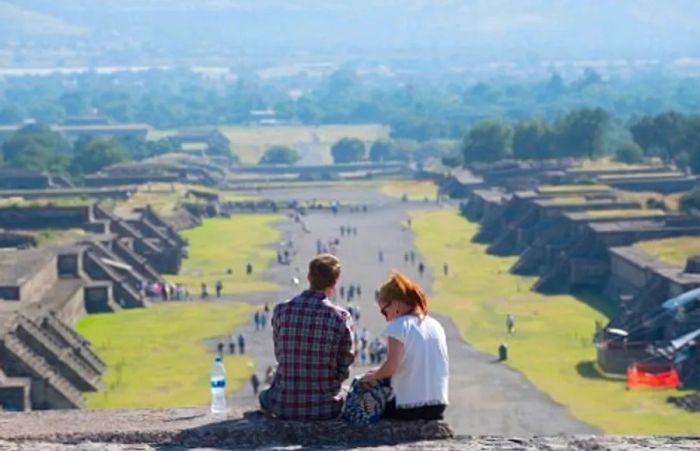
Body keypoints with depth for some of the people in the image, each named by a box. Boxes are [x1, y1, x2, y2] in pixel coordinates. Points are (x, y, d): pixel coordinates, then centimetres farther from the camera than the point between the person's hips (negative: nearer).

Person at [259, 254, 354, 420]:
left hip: (285, 407, 1)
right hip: (326, 409, -1)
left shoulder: (281, 310, -7)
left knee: (264, 396, 36)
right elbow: (343, 371, -5)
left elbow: (279, 355, 4)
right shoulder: (341, 318, -11)